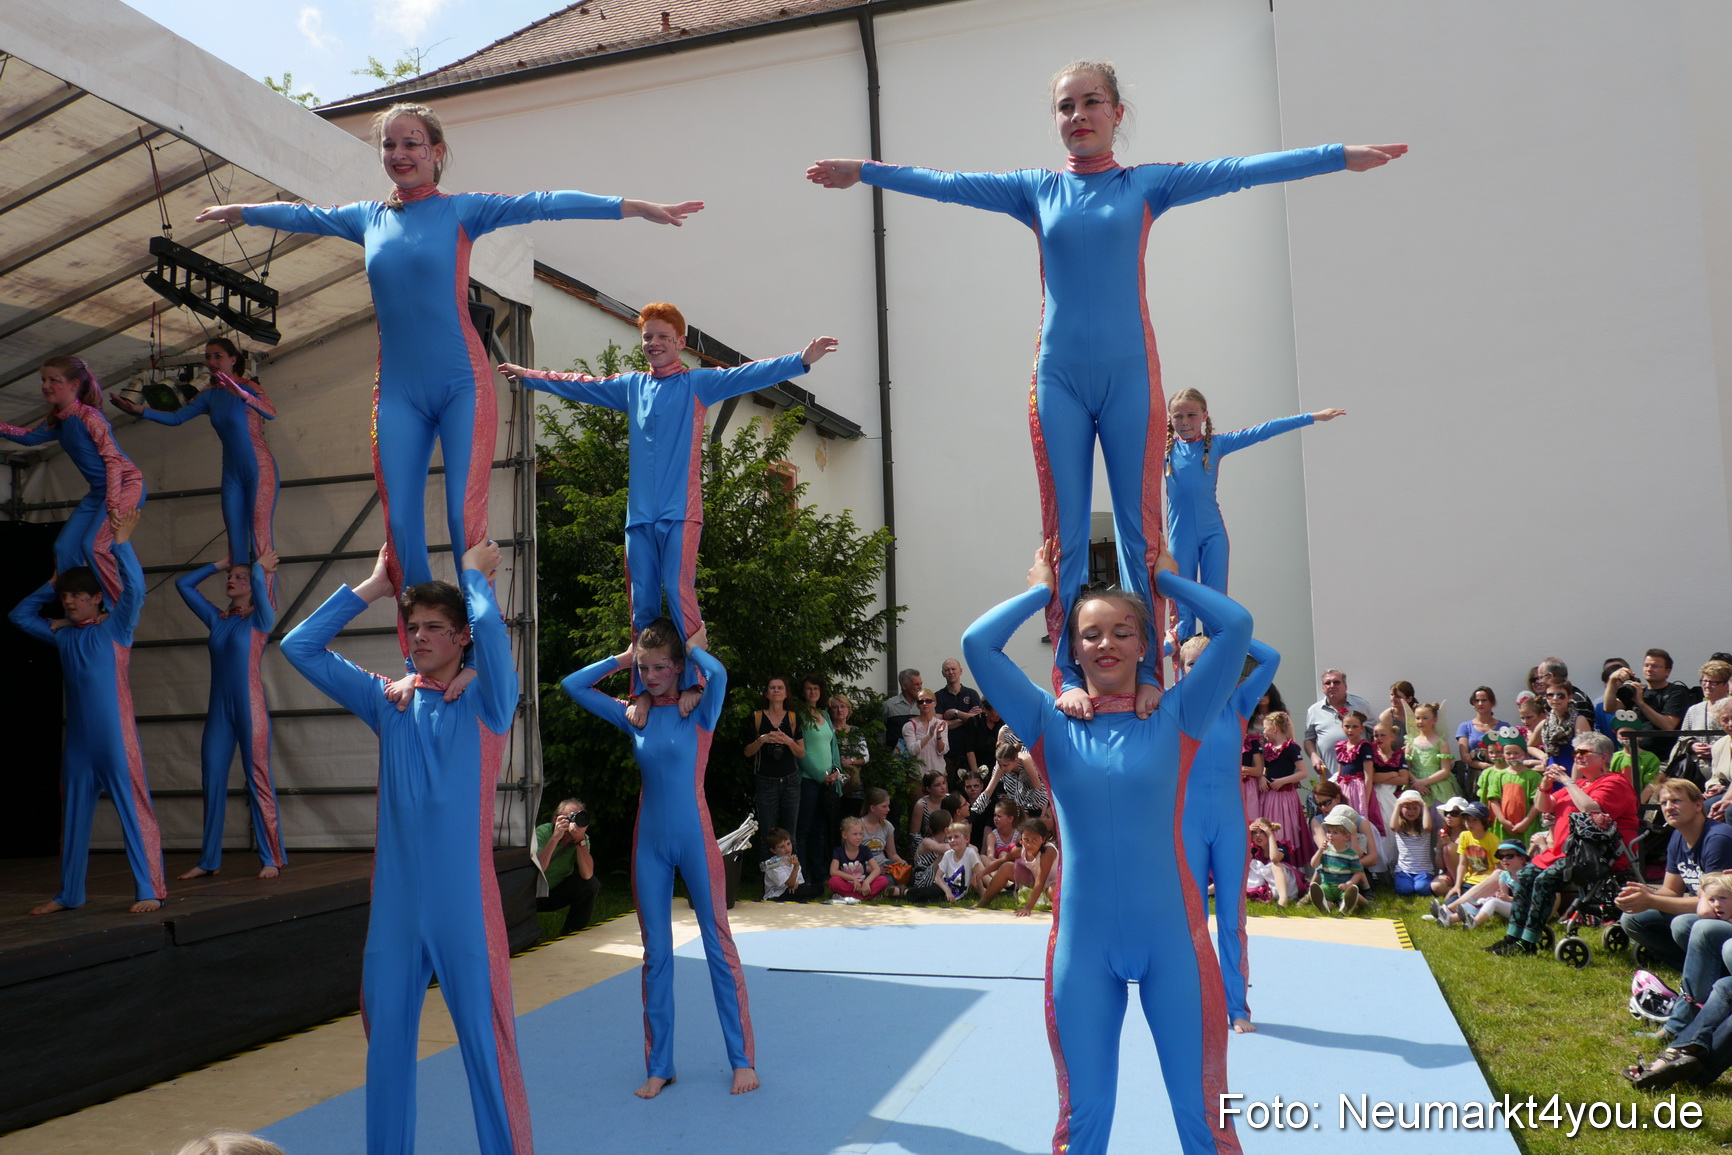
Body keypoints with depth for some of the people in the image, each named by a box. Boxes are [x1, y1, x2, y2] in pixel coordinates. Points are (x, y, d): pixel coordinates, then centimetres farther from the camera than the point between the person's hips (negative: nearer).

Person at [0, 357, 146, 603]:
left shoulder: (88, 417, -18)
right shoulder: (56, 420, 7)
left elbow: (113, 459, -23)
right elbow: (29, 436, 24)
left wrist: (113, 506, -29)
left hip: (126, 484, -9)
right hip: (99, 491, 9)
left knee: (94, 545, -21)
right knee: (64, 547, 7)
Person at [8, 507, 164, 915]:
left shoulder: (115, 628, -1)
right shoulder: (64, 636, 15)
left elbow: (135, 586, -17)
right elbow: (19, 614, 28)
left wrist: (121, 541, -12)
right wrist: (52, 583, 19)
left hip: (115, 740, -6)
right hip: (77, 741, 6)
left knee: (133, 810, -6)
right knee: (73, 816, 12)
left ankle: (150, 891, -5)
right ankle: (69, 893, 23)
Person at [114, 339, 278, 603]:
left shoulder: (247, 385, -9)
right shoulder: (210, 395, 10)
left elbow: (271, 412, -28)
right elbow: (176, 418, 11)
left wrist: (243, 394, -45)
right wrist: (139, 410, -2)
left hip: (260, 469, -7)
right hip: (232, 474, 7)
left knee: (260, 533, -12)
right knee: (236, 537, 4)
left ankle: (266, 606, -13)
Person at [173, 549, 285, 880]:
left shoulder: (261, 619, -1)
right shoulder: (217, 619, 14)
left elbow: (259, 583, -19)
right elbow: (183, 584, 21)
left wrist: (261, 566, 0)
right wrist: (219, 565, 19)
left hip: (250, 709, -6)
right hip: (219, 712, 6)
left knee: (258, 782, -4)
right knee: (213, 783, 6)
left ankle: (271, 859, 0)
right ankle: (209, 860, 14)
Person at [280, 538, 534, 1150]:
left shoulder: (485, 703, -3)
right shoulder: (389, 702, 9)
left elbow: (491, 629, -23)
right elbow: (300, 646, 10)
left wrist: (474, 573, -5)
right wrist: (371, 587, 9)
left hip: (464, 905, -4)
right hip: (394, 904, 5)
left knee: (486, 1041, 1)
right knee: (386, 1040, 15)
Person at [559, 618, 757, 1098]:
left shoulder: (697, 712, -7)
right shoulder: (634, 716, 5)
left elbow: (717, 674, -28)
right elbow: (574, 685, 7)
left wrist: (695, 647, -9)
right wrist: (621, 658, 4)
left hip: (694, 839, -4)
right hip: (649, 842, 4)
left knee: (719, 945, 3)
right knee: (656, 953, 9)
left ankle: (742, 1060, 11)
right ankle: (659, 1066, 19)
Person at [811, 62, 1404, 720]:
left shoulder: (1145, 184, 9)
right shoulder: (1038, 190, 12)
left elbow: (1238, 170, 2)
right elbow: (949, 184, 6)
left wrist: (1343, 156, -3)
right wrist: (865, 171, -2)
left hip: (1130, 375, -1)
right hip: (1059, 379, 1)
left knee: (1140, 534, -2)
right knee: (1064, 540, -1)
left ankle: (1148, 673, 3)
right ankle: (1069, 678, 2)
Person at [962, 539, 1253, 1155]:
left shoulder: (1175, 716, -1)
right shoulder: (1052, 724, 1)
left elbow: (1236, 624, -8)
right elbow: (977, 644, -5)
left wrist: (1166, 578, 5)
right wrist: (1041, 590, 7)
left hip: (1172, 937, -1)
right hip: (1083, 941, 1)